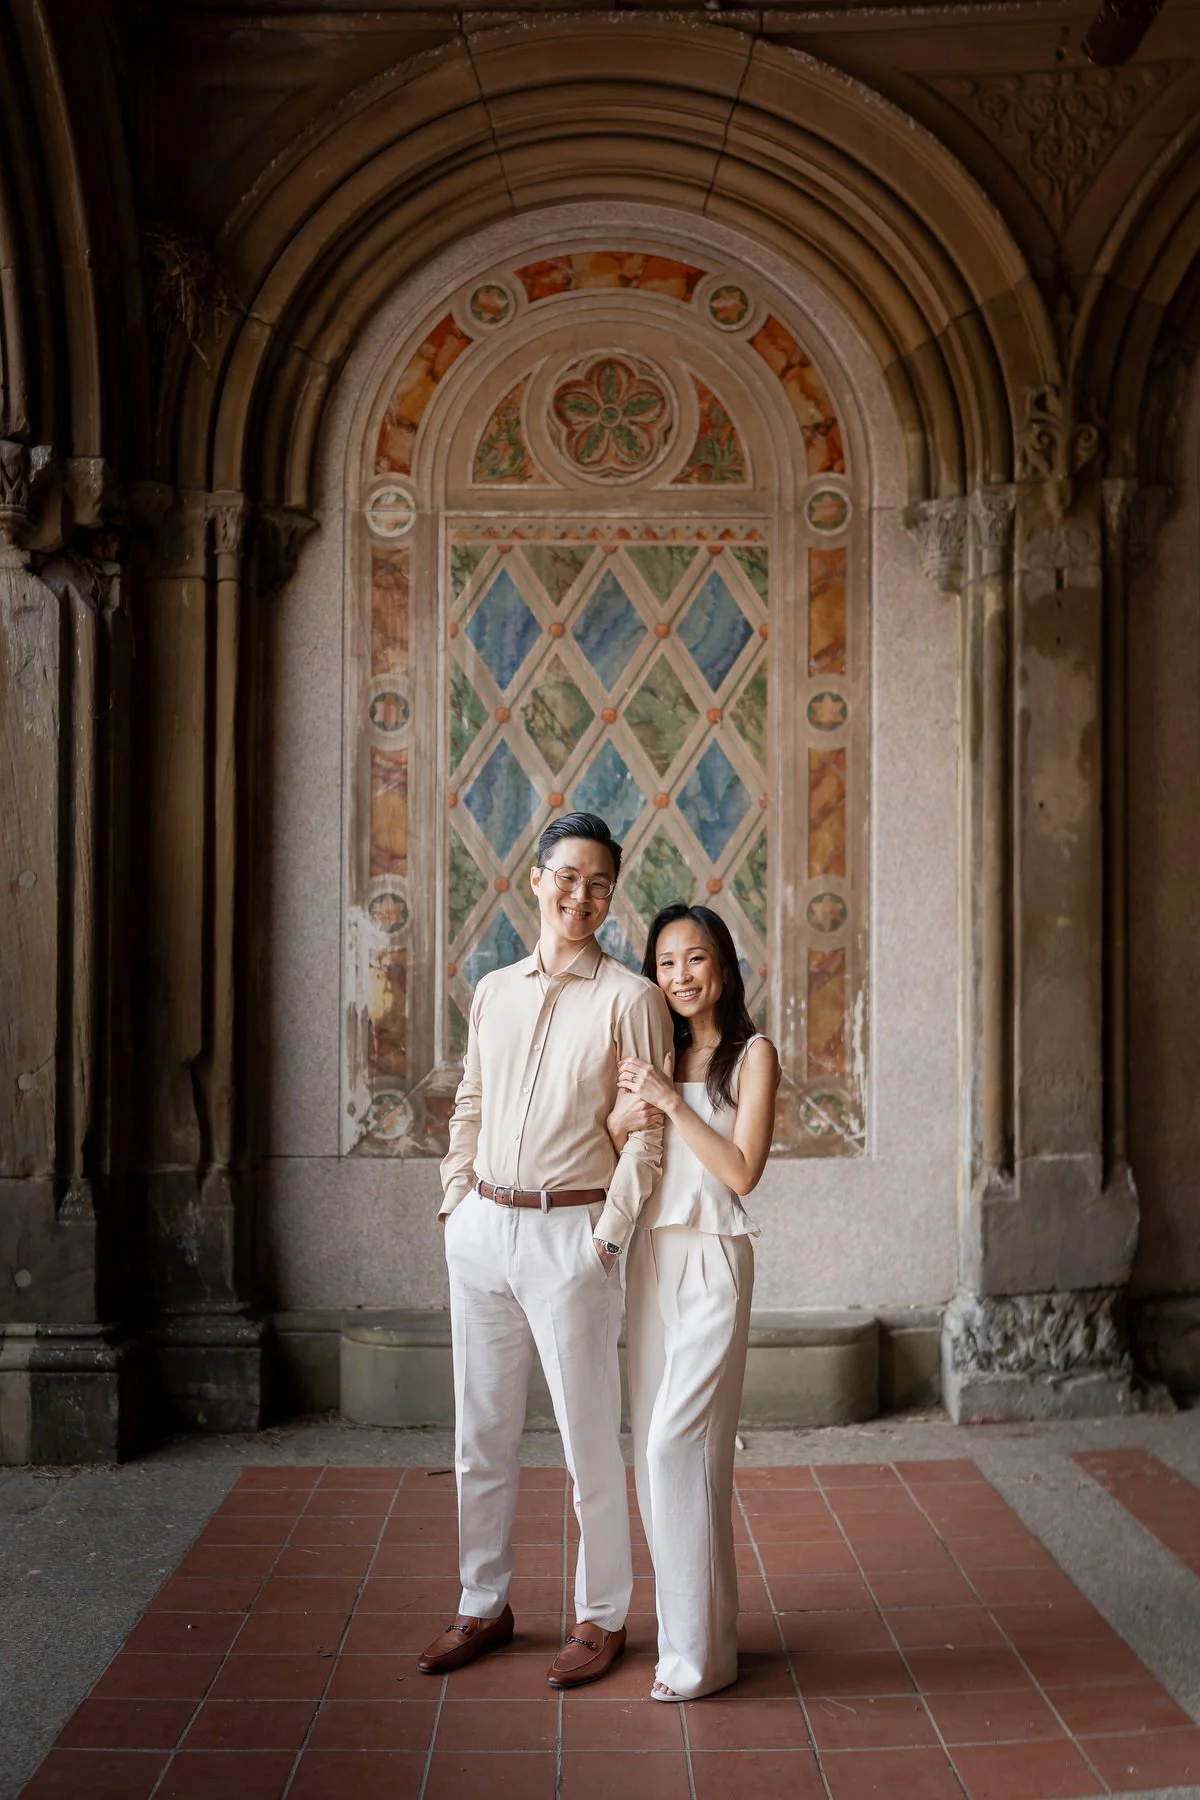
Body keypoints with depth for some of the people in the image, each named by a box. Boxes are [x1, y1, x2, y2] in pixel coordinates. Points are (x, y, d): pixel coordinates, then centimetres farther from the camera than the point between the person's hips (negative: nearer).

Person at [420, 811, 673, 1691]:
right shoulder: (494, 991, 11)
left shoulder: (629, 998, -5)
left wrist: (606, 1236, -12)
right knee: (481, 1436, 14)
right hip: (481, 1228, 5)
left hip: (569, 1235, -5)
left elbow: (646, 1133, -8)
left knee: (590, 1440, 5)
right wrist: (456, 1203, 9)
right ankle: (484, 1605, 30)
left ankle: (603, 1618, 22)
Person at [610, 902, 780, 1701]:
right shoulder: (653, 1054, 13)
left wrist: (671, 1100, -15)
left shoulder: (753, 1054, -2)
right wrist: (622, 1117, -9)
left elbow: (742, 1170, -11)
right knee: (656, 1446, 8)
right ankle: (693, 1617, 21)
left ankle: (701, 1647, -1)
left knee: (679, 1444, -11)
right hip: (650, 1258, 6)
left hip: (714, 1261, -6)